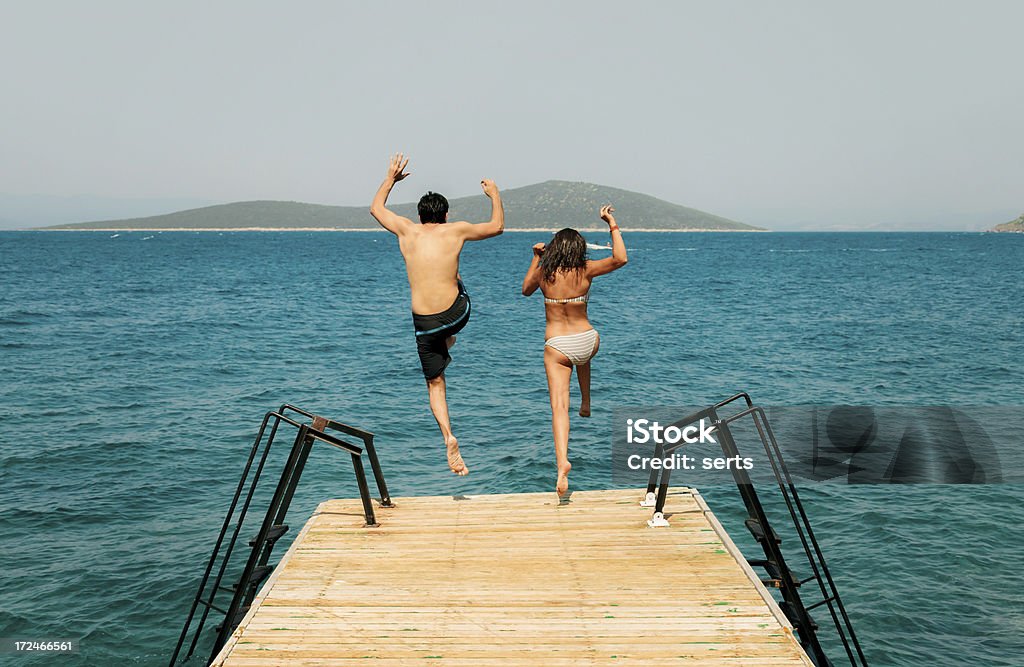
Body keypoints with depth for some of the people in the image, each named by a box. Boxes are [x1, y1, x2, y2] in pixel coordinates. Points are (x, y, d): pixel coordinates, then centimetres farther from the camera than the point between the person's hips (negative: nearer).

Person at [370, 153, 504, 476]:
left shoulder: (407, 231, 4)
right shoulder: (456, 230, 1)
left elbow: (375, 208, 22)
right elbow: (497, 226, 16)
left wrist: (390, 178, 35)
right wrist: (495, 195, 31)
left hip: (424, 324, 0)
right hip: (457, 313, 1)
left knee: (435, 384, 14)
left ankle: (448, 437, -8)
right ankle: (449, 341, 50)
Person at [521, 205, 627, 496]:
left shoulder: (543, 272, -2)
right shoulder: (585, 270, -7)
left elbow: (526, 289, 18)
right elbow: (620, 259, -6)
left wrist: (536, 258, 24)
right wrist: (613, 225, -1)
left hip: (556, 348, -1)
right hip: (587, 341, 1)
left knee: (559, 406, -8)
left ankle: (562, 460, -24)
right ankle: (586, 404, 47)